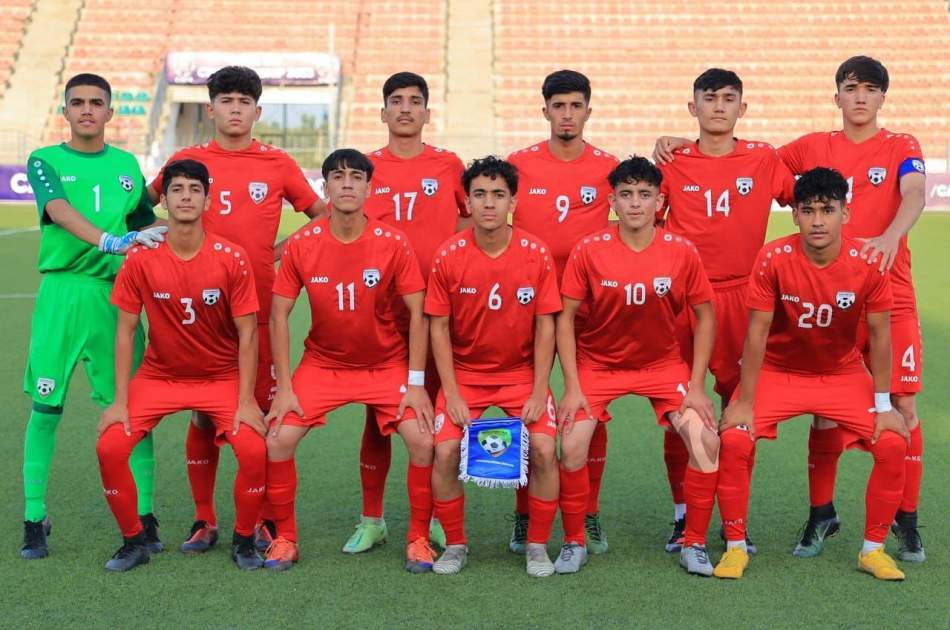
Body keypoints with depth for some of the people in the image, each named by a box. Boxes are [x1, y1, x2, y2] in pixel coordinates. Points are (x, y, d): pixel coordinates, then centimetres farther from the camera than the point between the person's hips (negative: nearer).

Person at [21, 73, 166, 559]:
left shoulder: (126, 164, 14)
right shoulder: (45, 161, 4)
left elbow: (148, 226, 24)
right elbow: (60, 212, -15)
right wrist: (110, 241, -30)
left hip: (116, 292, 2)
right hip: (61, 292, -2)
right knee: (46, 406, 0)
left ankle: (143, 517, 9)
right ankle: (34, 520, 11)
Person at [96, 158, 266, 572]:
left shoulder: (231, 258, -14)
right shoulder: (140, 258, -11)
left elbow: (247, 334, -10)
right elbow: (126, 329, -5)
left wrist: (246, 401, -15)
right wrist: (120, 400, -9)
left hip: (222, 378, -1)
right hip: (159, 375, 1)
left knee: (254, 450, -22)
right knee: (109, 446, -17)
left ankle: (243, 540, 3)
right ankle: (133, 541, 5)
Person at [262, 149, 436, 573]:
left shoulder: (393, 243, -13)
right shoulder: (301, 245, -11)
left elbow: (417, 314, -9)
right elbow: (279, 316, -6)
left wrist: (416, 383, -14)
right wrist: (284, 388, -10)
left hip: (387, 365, -1)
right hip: (322, 363, 1)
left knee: (424, 440, -18)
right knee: (278, 440, -14)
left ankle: (418, 538, 3)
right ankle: (285, 538, 7)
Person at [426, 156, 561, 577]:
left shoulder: (536, 254, -9)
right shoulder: (449, 256, -10)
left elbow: (545, 326, -5)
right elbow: (439, 327, -5)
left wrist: (539, 392, -10)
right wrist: (451, 394, -10)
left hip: (522, 373, 0)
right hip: (464, 373, 0)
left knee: (543, 449, -18)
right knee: (445, 451, -17)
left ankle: (537, 546, 3)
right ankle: (455, 545, 5)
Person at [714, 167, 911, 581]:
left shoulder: (866, 263, -18)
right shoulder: (773, 259, -22)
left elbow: (879, 335, -8)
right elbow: (757, 333, -17)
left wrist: (883, 405, -7)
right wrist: (744, 404, -16)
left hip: (843, 374, 2)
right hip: (777, 372, -1)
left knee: (893, 444, -14)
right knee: (733, 440, -22)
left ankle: (873, 549, 6)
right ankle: (735, 547, -2)